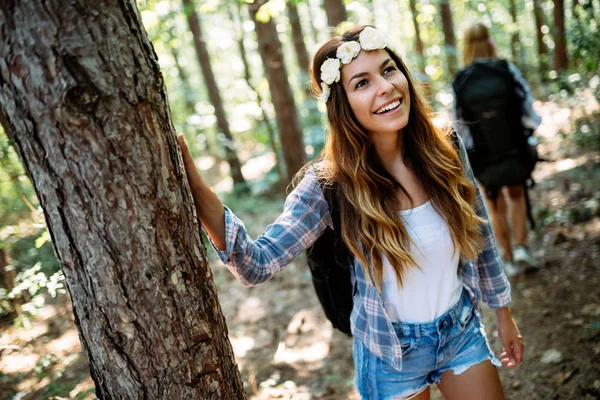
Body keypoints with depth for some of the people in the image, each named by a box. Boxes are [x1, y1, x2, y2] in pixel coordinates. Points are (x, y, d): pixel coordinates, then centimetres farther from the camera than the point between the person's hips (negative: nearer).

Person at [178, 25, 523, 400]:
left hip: (463, 331, 3)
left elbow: (481, 237, 1)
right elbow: (258, 263, -27)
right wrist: (194, 182, -40)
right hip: (392, 352, -2)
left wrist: (504, 314, 10)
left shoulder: (447, 149, -13)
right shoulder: (331, 183, -21)